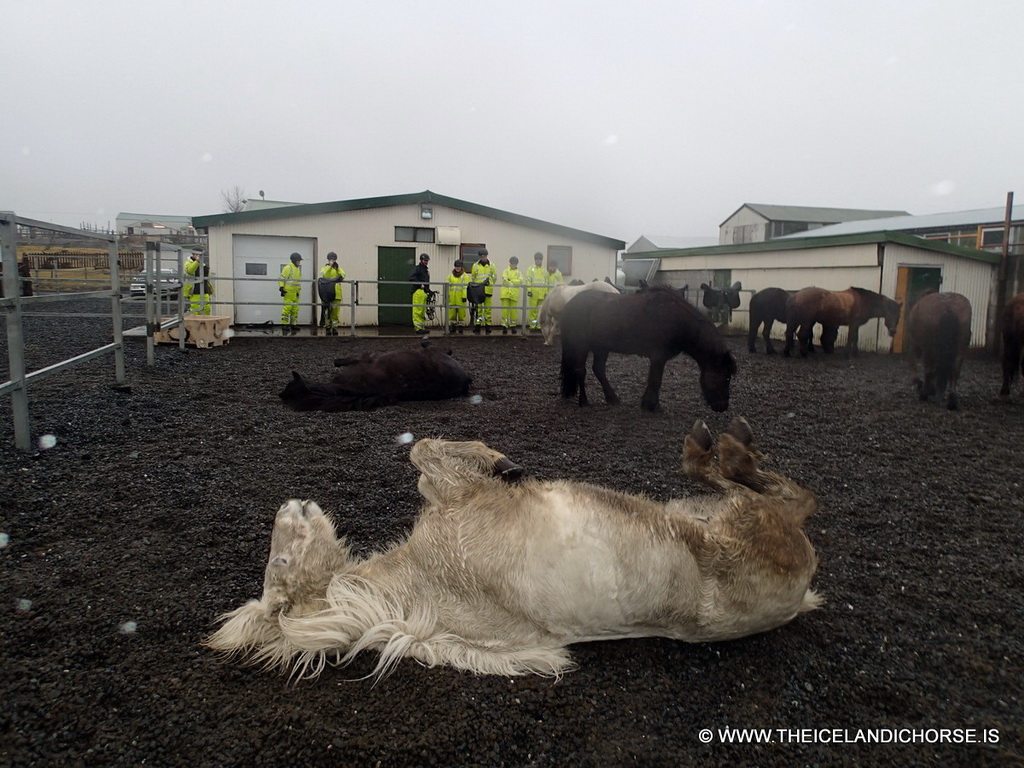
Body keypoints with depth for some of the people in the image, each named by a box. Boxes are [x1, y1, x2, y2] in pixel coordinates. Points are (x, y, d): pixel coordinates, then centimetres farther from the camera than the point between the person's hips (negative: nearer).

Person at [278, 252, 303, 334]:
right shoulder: (288, 268, -9)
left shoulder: (298, 268, 18)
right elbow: (281, 279, -10)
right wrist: (281, 288, -16)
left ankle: (294, 326, 19)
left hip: (296, 293, 9)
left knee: (295, 310, 12)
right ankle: (285, 327, -8)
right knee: (287, 309, -10)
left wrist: (299, 289, 26)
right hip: (288, 293, -9)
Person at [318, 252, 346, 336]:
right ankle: (327, 327, 7)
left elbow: (342, 275, -3)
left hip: (336, 294, 2)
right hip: (326, 294, -2)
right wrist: (330, 266, -10)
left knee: (335, 312, 1)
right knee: (327, 312, 0)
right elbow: (323, 274, -12)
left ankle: (334, 327, 8)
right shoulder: (324, 268, 11)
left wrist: (337, 268, -12)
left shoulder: (339, 269, 18)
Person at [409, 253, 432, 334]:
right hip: (418, 291, -9)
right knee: (418, 310, -11)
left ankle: (422, 327, 14)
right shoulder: (417, 268, -1)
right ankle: (418, 328, -14)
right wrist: (420, 284, -20)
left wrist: (429, 292, 24)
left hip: (424, 292, 9)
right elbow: (411, 278, -17)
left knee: (423, 311, 10)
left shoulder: (426, 270, 27)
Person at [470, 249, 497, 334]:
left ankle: (487, 324, 7)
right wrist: (476, 285, 7)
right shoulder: (475, 265, 9)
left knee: (487, 308, 2)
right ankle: (477, 324, 2)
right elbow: (473, 278, 14)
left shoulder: (491, 265, 8)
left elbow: (495, 277, 12)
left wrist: (489, 284, 4)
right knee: (478, 308, -1)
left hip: (488, 290, 0)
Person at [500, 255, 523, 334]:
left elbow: (520, 281, -5)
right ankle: (504, 326, -6)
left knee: (514, 310, 3)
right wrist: (514, 283, -19)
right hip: (505, 293, -1)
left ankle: (513, 326, 12)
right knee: (505, 309, -7)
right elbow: (504, 279, -8)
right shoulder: (506, 271, 10)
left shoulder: (519, 273, 13)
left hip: (514, 294, 1)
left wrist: (510, 280, -12)